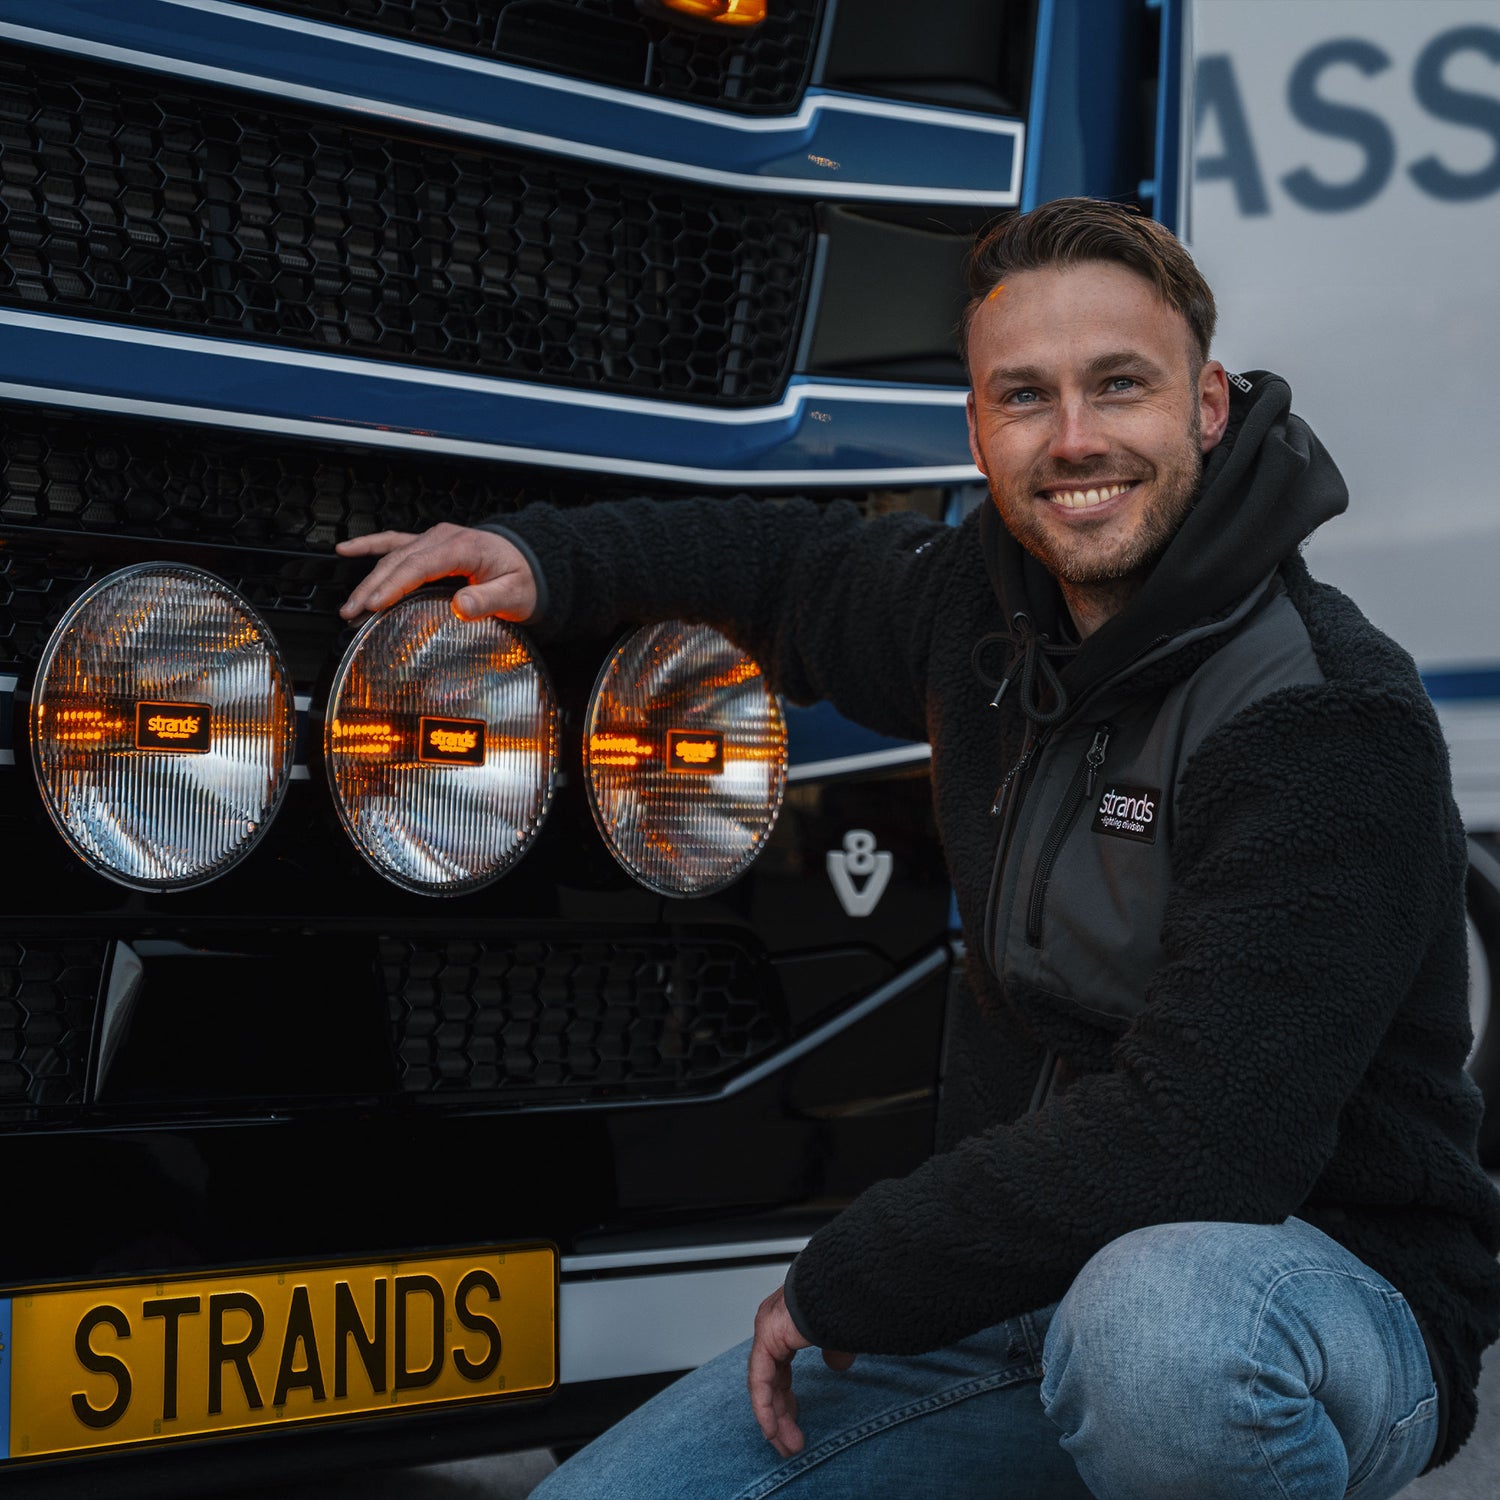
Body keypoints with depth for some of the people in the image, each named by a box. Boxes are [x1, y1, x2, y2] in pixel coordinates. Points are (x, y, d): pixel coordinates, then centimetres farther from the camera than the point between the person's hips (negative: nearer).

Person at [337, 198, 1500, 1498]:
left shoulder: (1331, 725, -21)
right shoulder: (987, 620, 3)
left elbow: (1181, 1140, -29)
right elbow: (805, 568, 26)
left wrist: (842, 1283, -19)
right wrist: (547, 560, 11)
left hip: (1332, 1293, -6)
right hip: (1024, 1273, 7)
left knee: (1161, 1321, -43)